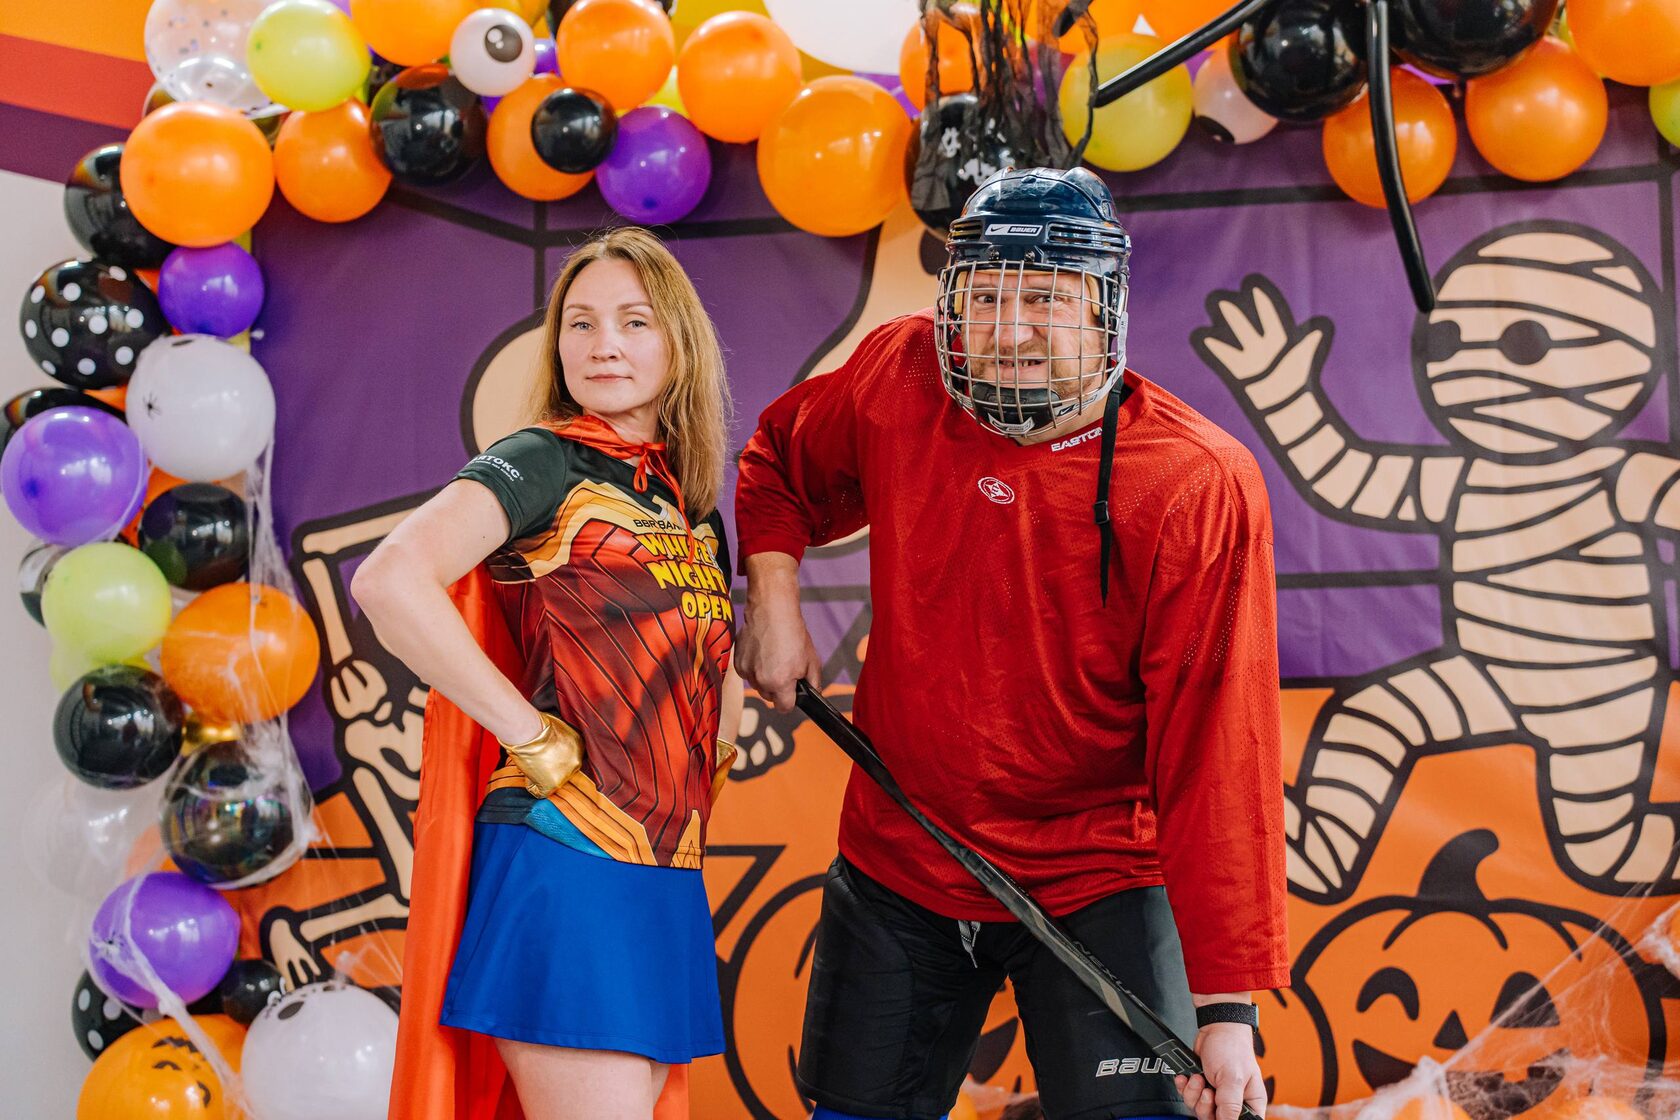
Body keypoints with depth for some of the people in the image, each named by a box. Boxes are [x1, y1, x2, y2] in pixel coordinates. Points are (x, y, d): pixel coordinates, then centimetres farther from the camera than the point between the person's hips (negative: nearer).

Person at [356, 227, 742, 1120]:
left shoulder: (694, 509, 15)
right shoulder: (544, 465, -6)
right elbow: (390, 582, -23)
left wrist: (706, 763, 11)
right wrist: (536, 739, -18)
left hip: (668, 880, 8)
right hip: (565, 868, -7)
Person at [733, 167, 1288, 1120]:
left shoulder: (1200, 486, -20)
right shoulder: (898, 378, -7)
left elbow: (1217, 755, -22)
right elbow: (782, 458, 18)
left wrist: (1227, 1005, -25)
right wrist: (773, 597, 0)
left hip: (1100, 886, -4)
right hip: (896, 863, 4)